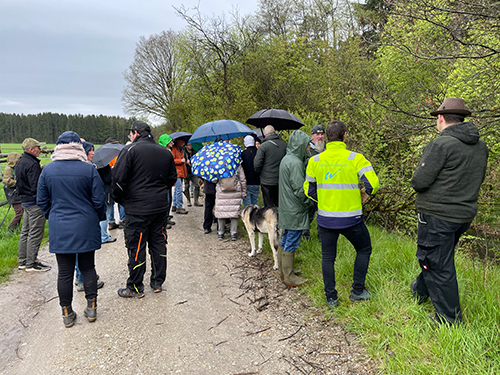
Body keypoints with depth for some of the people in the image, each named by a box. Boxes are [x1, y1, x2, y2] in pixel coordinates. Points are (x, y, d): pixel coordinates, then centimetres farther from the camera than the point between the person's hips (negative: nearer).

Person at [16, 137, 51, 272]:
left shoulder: (20, 163, 13)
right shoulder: (32, 164, -19)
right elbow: (37, 186, -24)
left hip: (25, 200, 10)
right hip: (35, 202, -10)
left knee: (25, 232, 16)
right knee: (35, 234, -3)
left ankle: (23, 261, 26)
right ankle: (31, 264, 4)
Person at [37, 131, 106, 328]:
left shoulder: (48, 170, -1)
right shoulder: (89, 169, -8)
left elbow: (42, 201, 6)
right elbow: (99, 200, -6)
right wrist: (99, 219, 11)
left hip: (59, 229, 1)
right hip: (85, 227, -1)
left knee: (64, 272, 8)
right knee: (87, 268, 12)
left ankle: (67, 314, 18)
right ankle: (91, 308, 18)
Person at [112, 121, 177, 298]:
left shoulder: (130, 150, -10)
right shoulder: (165, 152, 8)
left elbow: (118, 179, -14)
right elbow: (172, 179, 15)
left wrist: (120, 199, 1)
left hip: (137, 209, -6)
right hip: (161, 207, 6)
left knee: (136, 247, 4)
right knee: (158, 244, 15)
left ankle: (135, 288, 15)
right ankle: (158, 282, 26)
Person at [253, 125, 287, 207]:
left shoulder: (263, 146, -11)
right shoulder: (284, 144, 2)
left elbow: (257, 164, -11)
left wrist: (259, 174, 7)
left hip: (267, 181, -4)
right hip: (281, 181, 4)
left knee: (269, 206, 2)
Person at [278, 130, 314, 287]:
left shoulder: (286, 159, 11)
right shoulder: (295, 163, -20)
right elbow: (300, 189, -22)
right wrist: (310, 203, -7)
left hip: (286, 208, 10)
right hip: (294, 211, -10)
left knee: (285, 239, 18)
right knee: (292, 243, 0)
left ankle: (283, 271, 30)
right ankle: (289, 277, 11)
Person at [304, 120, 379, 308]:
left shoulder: (315, 160, -2)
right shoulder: (355, 158, -10)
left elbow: (309, 190, 4)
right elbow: (372, 183, -16)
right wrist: (363, 194, 5)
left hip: (325, 218, 2)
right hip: (351, 218, -2)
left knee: (327, 257, 16)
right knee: (364, 250, 22)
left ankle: (331, 298, 22)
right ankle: (357, 291, 26)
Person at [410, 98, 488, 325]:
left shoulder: (441, 144, -20)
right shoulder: (481, 147, 6)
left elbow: (420, 182, -21)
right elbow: (477, 179, 17)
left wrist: (417, 181, 1)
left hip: (437, 215, -8)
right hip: (464, 214, 9)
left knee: (439, 265, 4)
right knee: (440, 256, 25)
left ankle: (450, 320, 15)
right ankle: (421, 290, 46)